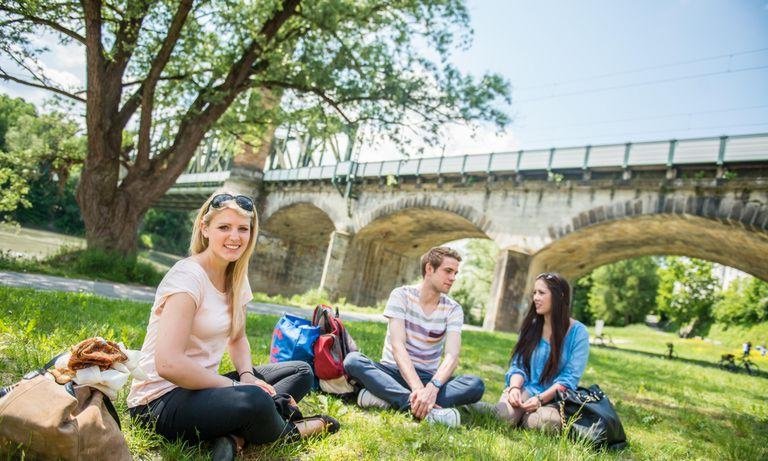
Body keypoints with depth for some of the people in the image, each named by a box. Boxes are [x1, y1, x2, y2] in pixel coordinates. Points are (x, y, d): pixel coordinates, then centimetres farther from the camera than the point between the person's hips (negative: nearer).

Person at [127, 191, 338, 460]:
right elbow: (168, 364, -29)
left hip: (200, 386, 9)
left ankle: (235, 436, -16)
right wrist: (236, 386, -20)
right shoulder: (188, 277, -20)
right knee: (254, 401, -35)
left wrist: (247, 376, -6)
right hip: (161, 399, -9)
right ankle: (291, 431, 0)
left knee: (302, 372, 5)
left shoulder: (236, 277, 4)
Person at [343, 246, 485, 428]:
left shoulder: (453, 310, -1)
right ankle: (424, 407, -42)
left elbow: (452, 356, -15)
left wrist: (432, 387, -36)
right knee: (353, 360, -30)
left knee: (476, 385, -26)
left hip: (429, 378, 2)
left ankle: (387, 397, -32)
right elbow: (397, 345, -19)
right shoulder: (401, 295, -7)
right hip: (395, 371, -2)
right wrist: (418, 389, -34)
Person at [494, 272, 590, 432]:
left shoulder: (577, 332, -5)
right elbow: (517, 365, 5)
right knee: (505, 413, -31)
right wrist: (514, 387, -17)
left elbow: (570, 378, -10)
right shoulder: (531, 326, 8)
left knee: (546, 422, -36)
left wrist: (540, 399, -21)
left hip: (555, 398, -2)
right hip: (526, 390, 2)